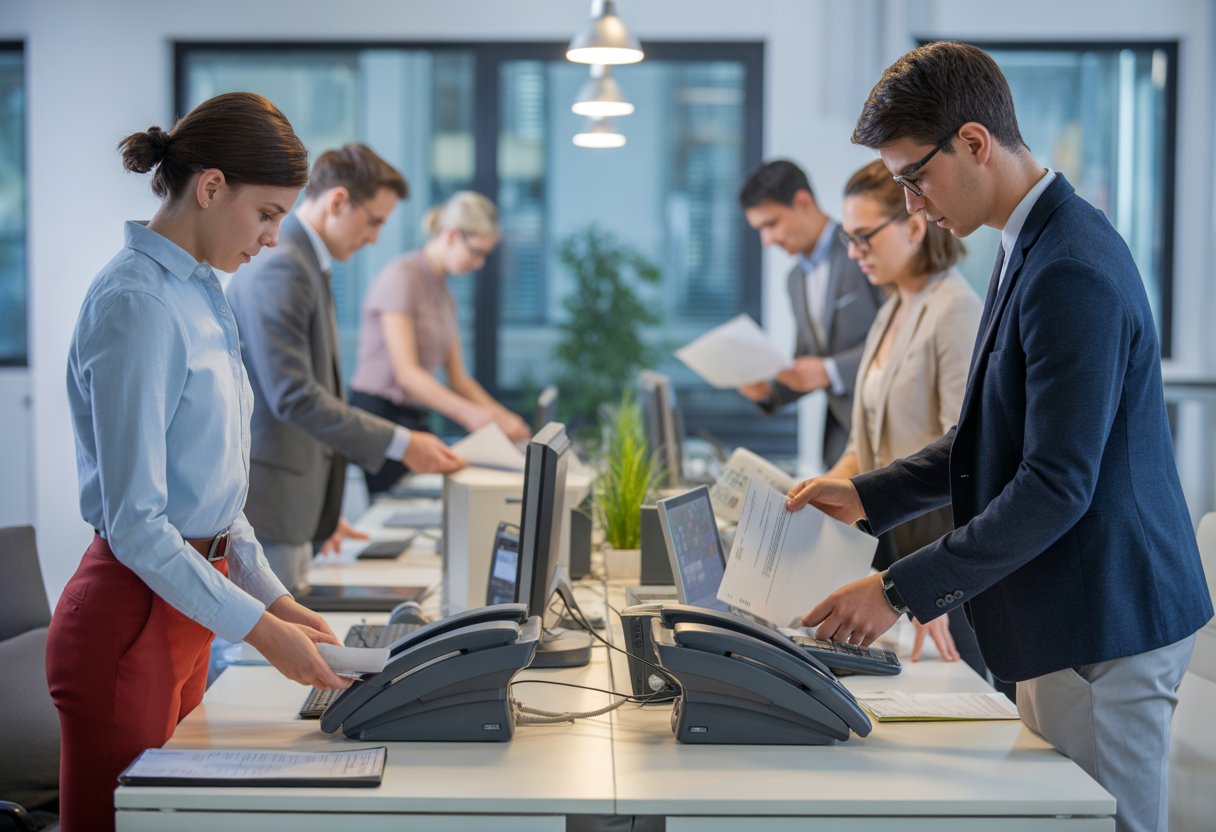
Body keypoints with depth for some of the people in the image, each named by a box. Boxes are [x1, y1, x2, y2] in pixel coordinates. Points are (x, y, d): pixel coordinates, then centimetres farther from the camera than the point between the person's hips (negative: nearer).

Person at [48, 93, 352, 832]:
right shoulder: (136, 305, -19)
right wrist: (260, 630, -19)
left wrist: (276, 599, 9)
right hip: (133, 617, -9)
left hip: (187, 605, 9)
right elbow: (133, 522, -22)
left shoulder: (200, 292, 10)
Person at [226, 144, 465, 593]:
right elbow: (294, 397, -23)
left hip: (288, 512, 10)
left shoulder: (305, 267, 17)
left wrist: (320, 514, 21)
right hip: (259, 509, -10)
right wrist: (400, 444, -20)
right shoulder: (280, 270, -16)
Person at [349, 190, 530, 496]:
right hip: (378, 415, -8)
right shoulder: (402, 277, -10)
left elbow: (457, 377, 16)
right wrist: (469, 413, -29)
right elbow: (406, 372, -19)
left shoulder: (444, 294, 16)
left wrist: (501, 418, 1)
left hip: (415, 420, 8)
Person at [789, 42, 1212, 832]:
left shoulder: (1073, 270, -22)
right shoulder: (1035, 245, 11)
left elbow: (1057, 484, -25)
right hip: (1073, 613, 10)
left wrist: (902, 590, -22)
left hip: (1105, 621, -10)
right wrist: (869, 497, 9)